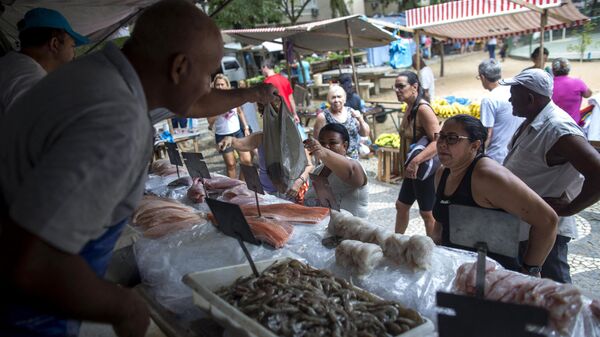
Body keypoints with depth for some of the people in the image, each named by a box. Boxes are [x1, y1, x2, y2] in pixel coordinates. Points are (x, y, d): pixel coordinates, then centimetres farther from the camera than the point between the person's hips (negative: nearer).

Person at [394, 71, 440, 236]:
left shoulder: (423, 108, -21)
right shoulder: (409, 108, 7)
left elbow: (438, 141, -30)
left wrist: (415, 162, -35)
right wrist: (408, 165, 11)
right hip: (412, 170, 9)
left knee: (427, 213, 6)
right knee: (401, 205, 20)